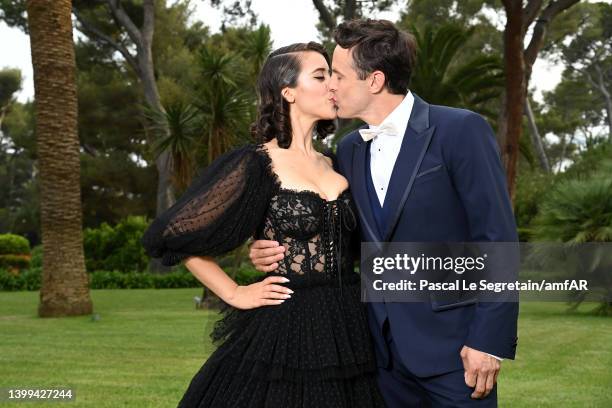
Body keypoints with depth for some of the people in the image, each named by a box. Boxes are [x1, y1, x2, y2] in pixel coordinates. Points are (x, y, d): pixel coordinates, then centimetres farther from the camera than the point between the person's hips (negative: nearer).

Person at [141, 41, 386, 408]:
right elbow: (173, 233, -7)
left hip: (348, 329, 6)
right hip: (286, 332, -6)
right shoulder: (257, 165, -8)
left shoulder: (335, 165, 11)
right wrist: (235, 294, -5)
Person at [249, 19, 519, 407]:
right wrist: (278, 252, -3)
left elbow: (498, 239, -12)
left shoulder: (461, 131, -9)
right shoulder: (348, 150, 10)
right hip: (383, 349, 6)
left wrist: (490, 339, -16)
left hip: (451, 345, -5)